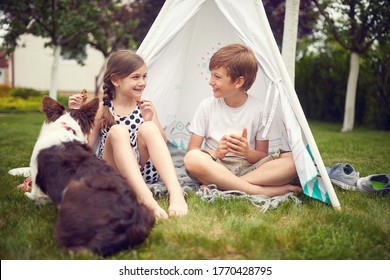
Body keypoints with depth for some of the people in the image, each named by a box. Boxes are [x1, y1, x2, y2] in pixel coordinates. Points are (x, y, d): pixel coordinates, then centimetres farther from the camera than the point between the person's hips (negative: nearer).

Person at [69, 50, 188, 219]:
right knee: (118, 131, -29)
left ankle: (176, 194, -42)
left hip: (144, 171, 1)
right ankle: (146, 199, -47)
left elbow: (162, 142, 6)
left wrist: (150, 120, -11)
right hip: (113, 172, -1)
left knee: (148, 128, -25)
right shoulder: (102, 109, 4)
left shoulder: (145, 107, 8)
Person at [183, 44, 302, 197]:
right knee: (192, 159, -35)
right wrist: (217, 153, -21)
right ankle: (262, 191, -29)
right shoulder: (207, 106, 0)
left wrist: (248, 152, -19)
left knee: (294, 159, -23)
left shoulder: (259, 109, 0)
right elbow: (192, 151, -1)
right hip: (216, 166, -1)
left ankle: (221, 184, -28)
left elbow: (263, 157, 4)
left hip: (248, 167, 1)